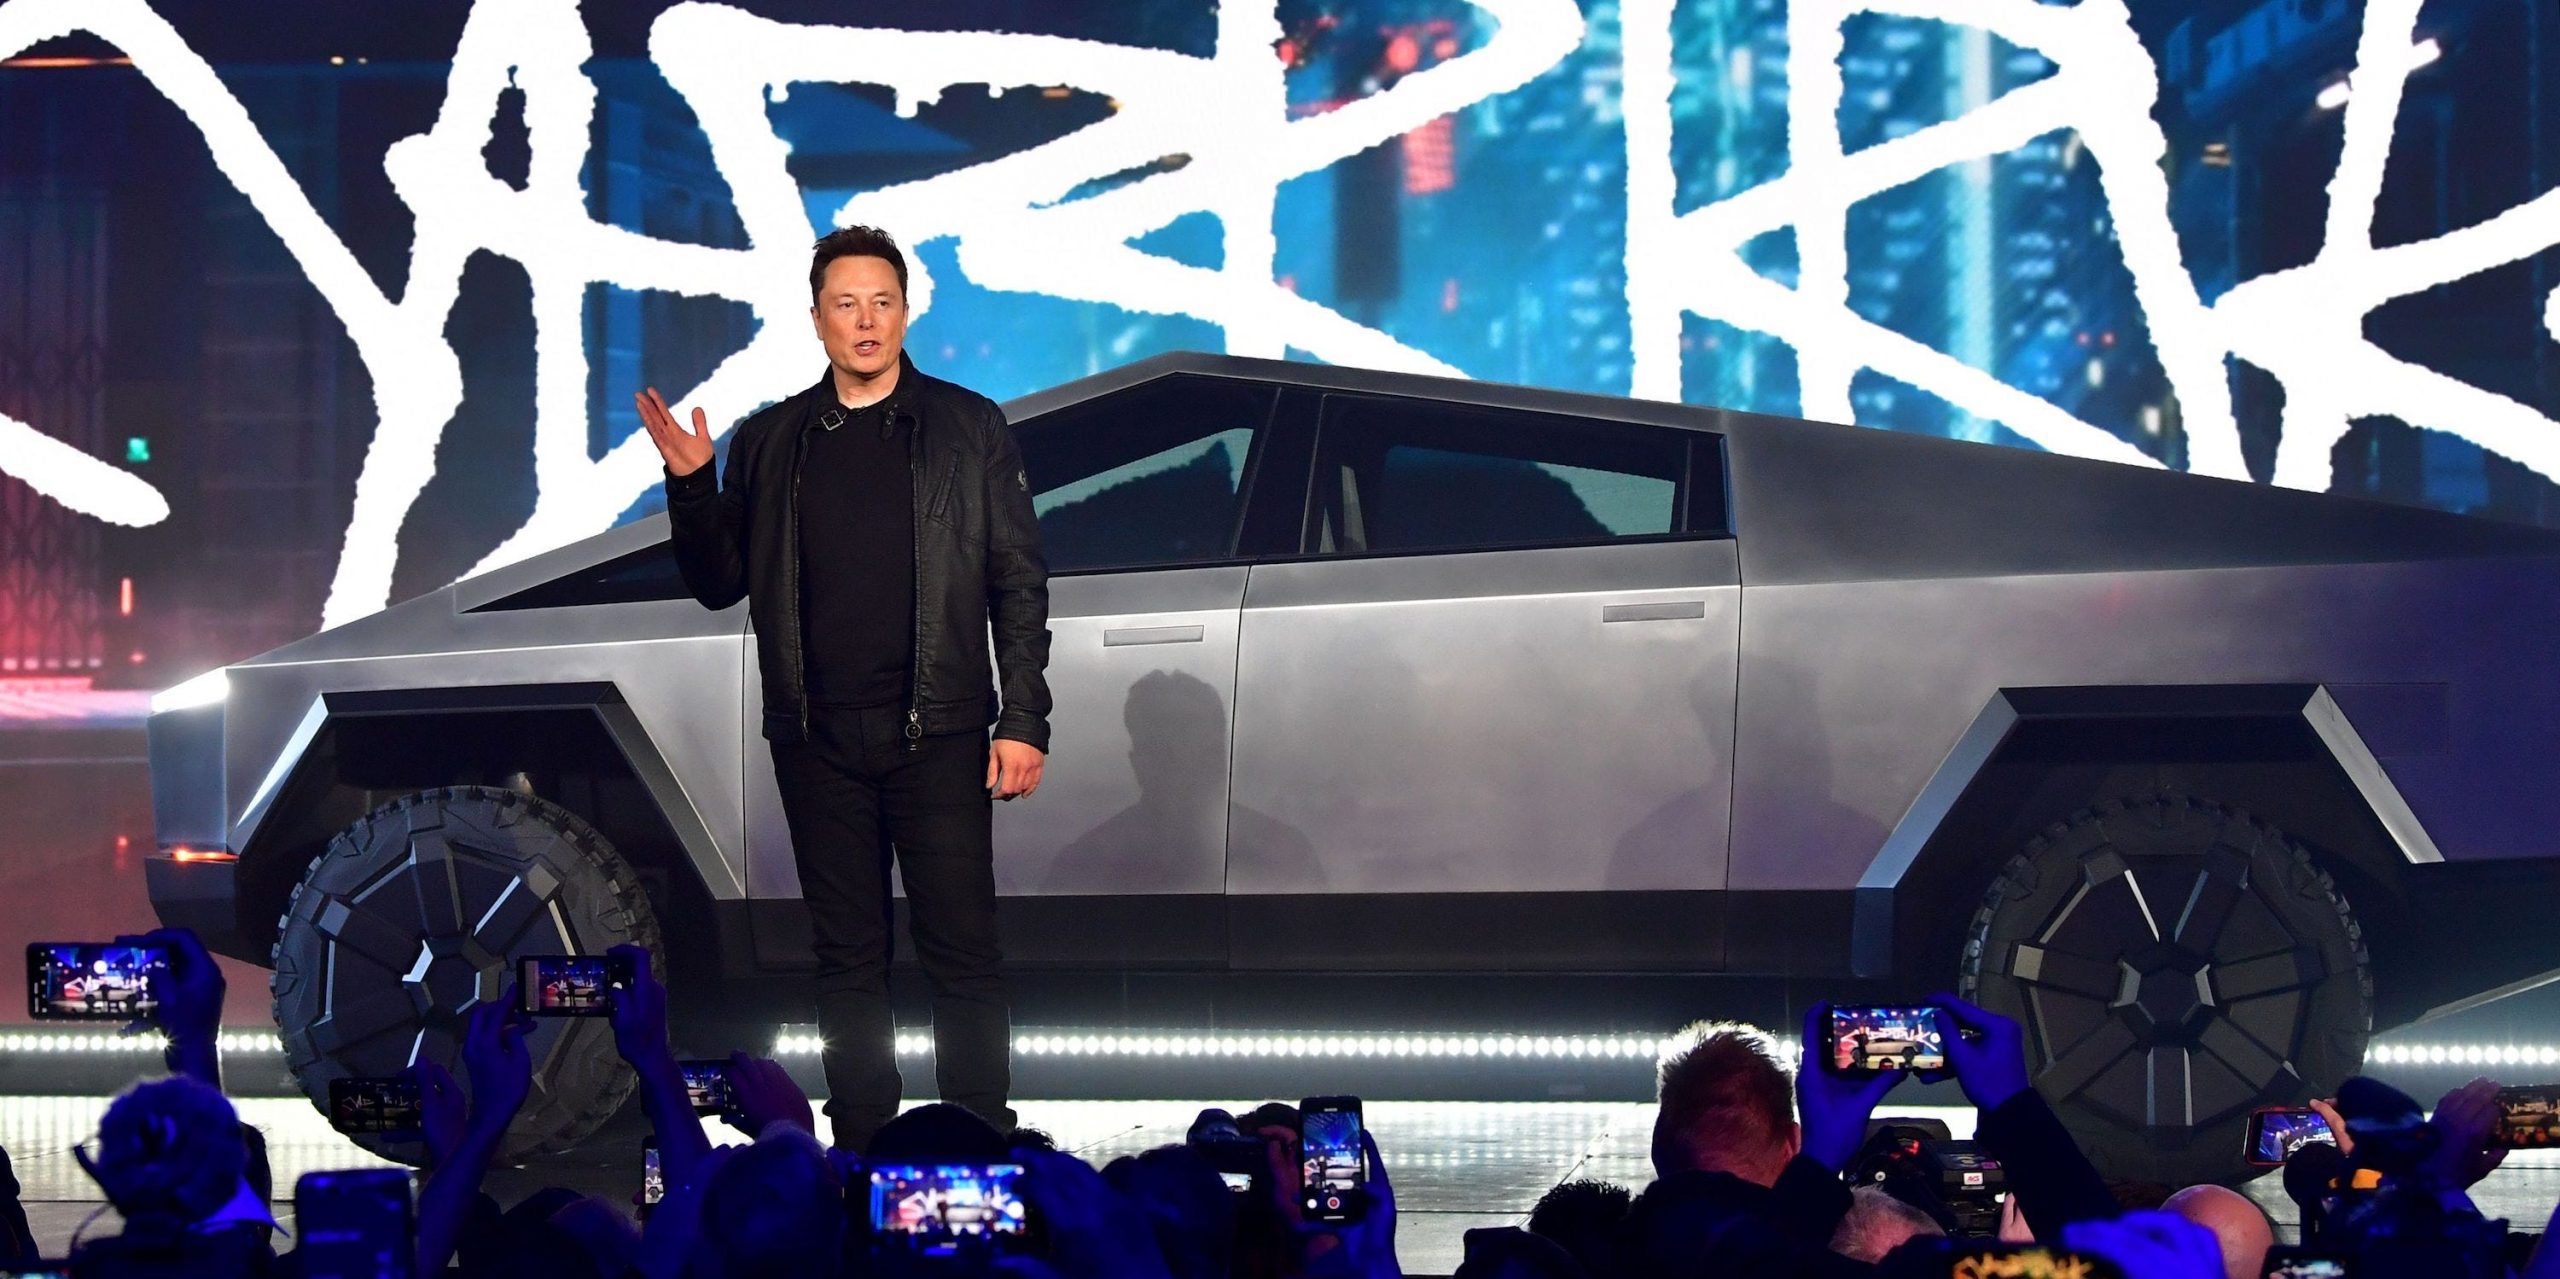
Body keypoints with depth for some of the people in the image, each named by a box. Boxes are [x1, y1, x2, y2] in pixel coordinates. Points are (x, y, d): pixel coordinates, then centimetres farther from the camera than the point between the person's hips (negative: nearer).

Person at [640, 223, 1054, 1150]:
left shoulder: (967, 427, 5)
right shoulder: (771, 443, 11)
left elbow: (1019, 580, 3)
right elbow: (720, 583, 12)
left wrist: (1023, 719, -4)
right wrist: (689, 486, -5)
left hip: (937, 733, -2)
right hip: (818, 740, 3)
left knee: (963, 952, -4)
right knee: (847, 957, 7)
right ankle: (861, 1152, 12)